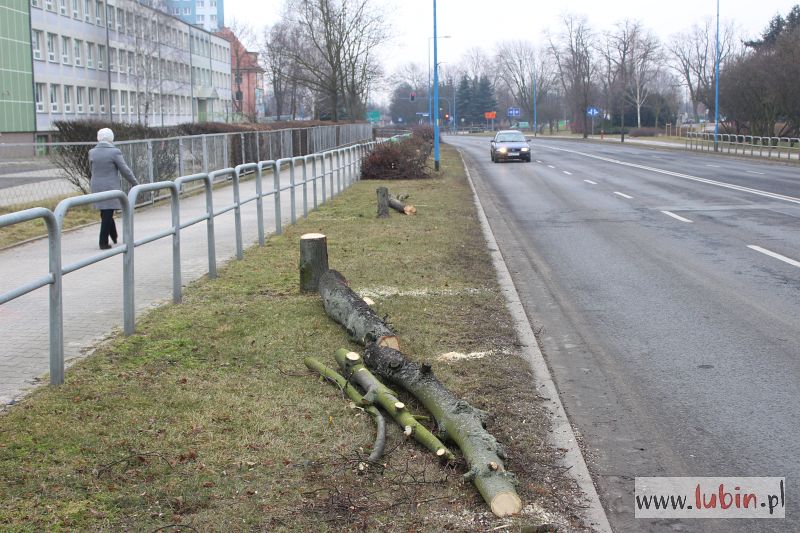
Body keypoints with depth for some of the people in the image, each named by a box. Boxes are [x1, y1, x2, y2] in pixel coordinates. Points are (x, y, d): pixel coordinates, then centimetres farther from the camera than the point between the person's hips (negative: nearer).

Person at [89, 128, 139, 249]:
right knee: (107, 215, 1)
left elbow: (92, 169, 11)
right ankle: (103, 242, 3)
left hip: (96, 188, 5)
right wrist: (136, 184, 3)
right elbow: (125, 171, -8)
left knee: (105, 214, 17)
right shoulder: (115, 152, -12)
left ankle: (114, 237, 28)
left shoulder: (92, 153, 0)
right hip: (111, 187, -5)